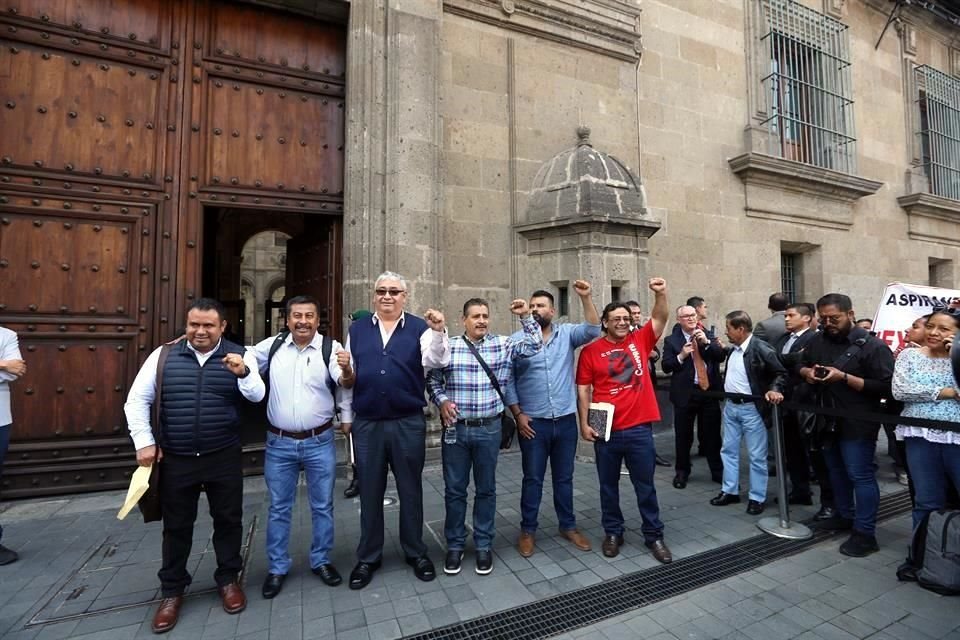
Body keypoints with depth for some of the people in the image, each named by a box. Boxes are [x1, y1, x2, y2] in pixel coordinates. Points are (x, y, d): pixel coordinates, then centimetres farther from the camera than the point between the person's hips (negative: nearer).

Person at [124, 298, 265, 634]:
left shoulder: (240, 356, -5)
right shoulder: (163, 356, 0)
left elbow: (257, 395, -15)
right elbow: (137, 400, 5)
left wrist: (242, 373, -36)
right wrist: (144, 442, -2)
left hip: (224, 458, -1)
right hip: (176, 459, 1)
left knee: (228, 520, 12)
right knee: (176, 526, 16)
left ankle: (228, 579, 33)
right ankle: (171, 591, 36)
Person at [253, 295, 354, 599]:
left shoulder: (331, 348, -11)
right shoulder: (271, 346, 0)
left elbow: (346, 385, -23)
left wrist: (346, 370, -45)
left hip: (319, 442, -2)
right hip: (279, 442, 2)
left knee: (322, 506, 13)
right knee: (279, 508, 15)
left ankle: (321, 560, 33)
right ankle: (277, 568, 33)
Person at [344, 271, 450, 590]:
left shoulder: (420, 327, -1)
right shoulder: (357, 330, 8)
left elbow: (437, 361, -15)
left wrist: (439, 331, -33)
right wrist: (347, 416, 12)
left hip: (408, 423, -2)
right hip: (366, 424, 2)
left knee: (411, 490, 13)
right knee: (370, 492, 15)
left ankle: (416, 552, 33)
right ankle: (368, 557, 34)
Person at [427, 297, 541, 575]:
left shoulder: (502, 345, 1)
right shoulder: (447, 346, -1)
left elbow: (534, 345, -2)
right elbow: (432, 380, 5)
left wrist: (526, 317, -10)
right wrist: (442, 401, -11)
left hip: (488, 429, 0)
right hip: (455, 429, 0)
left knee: (486, 489, 13)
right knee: (454, 489, 11)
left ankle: (484, 545, 30)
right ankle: (455, 545, 29)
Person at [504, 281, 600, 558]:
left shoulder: (566, 333, 3)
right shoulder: (516, 340, -4)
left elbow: (592, 330, -13)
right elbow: (508, 380, -4)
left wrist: (585, 298, -22)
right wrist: (518, 414, -9)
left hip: (566, 420, 2)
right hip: (533, 422, -2)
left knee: (564, 477, 17)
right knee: (532, 479, 10)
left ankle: (568, 526, 34)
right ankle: (528, 530, 26)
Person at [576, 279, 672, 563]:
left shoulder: (640, 340, 4)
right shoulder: (591, 351, -3)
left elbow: (660, 319, -6)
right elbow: (583, 390, -3)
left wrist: (661, 293, -24)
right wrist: (584, 423, -8)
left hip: (639, 428, 1)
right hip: (606, 430, -1)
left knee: (645, 486, 14)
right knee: (609, 486, 14)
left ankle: (654, 535, 31)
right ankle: (612, 532, 32)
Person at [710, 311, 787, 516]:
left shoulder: (761, 349, -15)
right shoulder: (732, 350, 7)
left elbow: (780, 373, -14)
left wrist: (774, 389, -27)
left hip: (752, 408, -7)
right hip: (731, 406, 7)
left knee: (757, 456, 5)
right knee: (728, 450, 14)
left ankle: (757, 498, 19)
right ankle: (730, 491, 26)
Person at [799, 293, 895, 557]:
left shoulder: (872, 345, -13)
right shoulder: (818, 341, 5)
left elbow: (885, 386, -18)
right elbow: (800, 366, 18)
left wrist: (844, 377, -25)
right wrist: (808, 372, -4)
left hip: (858, 423, -7)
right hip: (828, 420, 7)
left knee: (860, 475, 0)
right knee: (836, 471, 19)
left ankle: (865, 533, 12)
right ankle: (844, 516, 36)